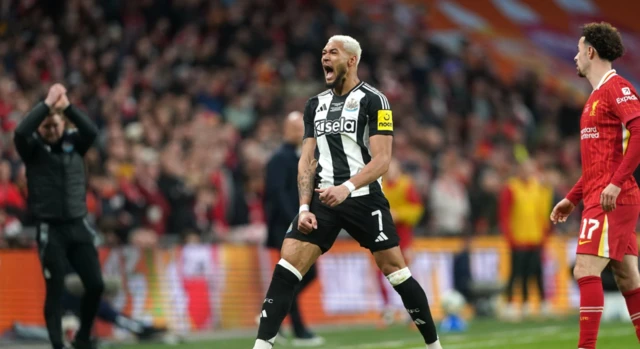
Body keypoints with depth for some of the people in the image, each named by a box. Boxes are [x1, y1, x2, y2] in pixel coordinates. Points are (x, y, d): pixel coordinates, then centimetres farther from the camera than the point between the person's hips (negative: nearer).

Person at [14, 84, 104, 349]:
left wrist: (66, 106, -25)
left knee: (95, 285, 0)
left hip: (78, 226, 3)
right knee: (55, 290, -3)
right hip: (50, 230, -3)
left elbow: (92, 131, -16)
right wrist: (48, 103, -24)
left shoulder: (74, 143, 5)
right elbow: (21, 132, -24)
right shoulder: (33, 148, -2)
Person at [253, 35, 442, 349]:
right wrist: (304, 207, 0)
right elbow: (307, 160, 13)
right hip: (323, 199, 5)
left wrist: (347, 188, -25)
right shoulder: (315, 105, 14)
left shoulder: (373, 100, -4)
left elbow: (381, 160, -11)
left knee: (396, 271, -2)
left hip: (364, 198, -4)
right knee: (285, 269, -9)